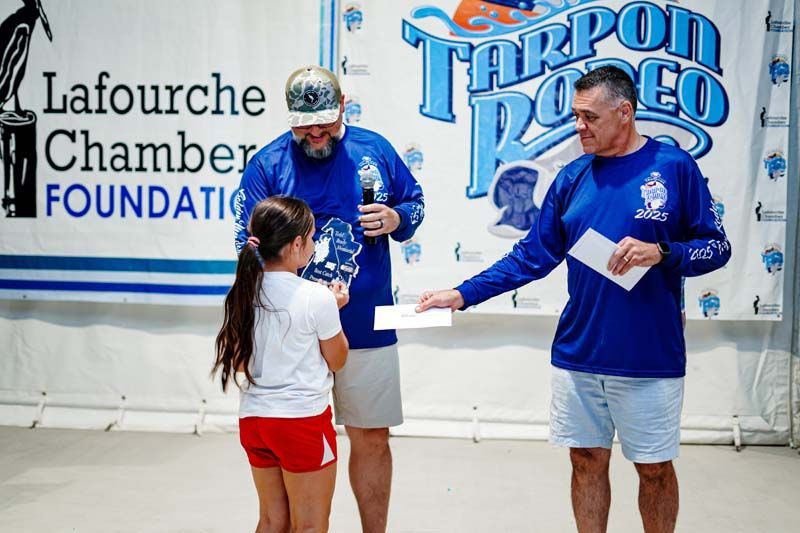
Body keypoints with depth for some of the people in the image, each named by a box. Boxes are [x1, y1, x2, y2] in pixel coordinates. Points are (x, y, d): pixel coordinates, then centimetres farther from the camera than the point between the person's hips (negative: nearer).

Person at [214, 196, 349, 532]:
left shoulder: (243, 293, -1)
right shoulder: (318, 297, -16)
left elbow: (237, 362, 8)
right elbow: (336, 360, -4)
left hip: (253, 417, 6)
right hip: (303, 420, -6)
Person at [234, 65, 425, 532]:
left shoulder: (375, 149, 2)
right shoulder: (267, 164, -4)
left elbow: (416, 201, 14)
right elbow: (248, 243, -5)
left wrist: (396, 219, -8)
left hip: (367, 329, 2)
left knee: (372, 439, 12)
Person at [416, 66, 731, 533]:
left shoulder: (674, 166, -5)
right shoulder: (573, 177, 5)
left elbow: (717, 247, -2)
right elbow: (532, 255, 7)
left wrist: (660, 252, -21)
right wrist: (462, 295, 0)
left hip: (650, 358, -3)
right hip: (578, 354, 3)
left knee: (655, 469, 10)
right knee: (587, 460, 13)